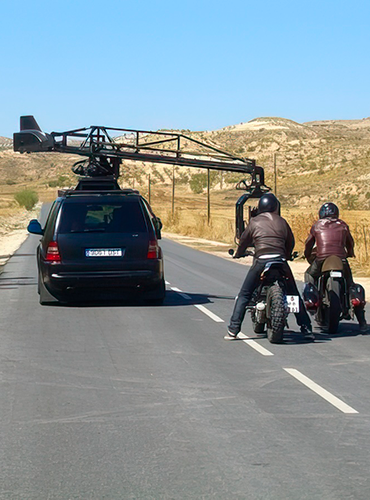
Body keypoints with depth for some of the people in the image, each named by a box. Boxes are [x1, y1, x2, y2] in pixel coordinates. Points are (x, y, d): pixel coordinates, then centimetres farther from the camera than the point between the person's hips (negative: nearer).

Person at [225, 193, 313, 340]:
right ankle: (306, 329, 12)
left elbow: (244, 240, 18)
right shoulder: (282, 222, 13)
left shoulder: (254, 222, 7)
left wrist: (238, 253, 38)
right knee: (294, 295, 13)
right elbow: (291, 242, 20)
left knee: (244, 295, 6)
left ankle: (233, 330, -1)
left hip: (261, 261, -2)